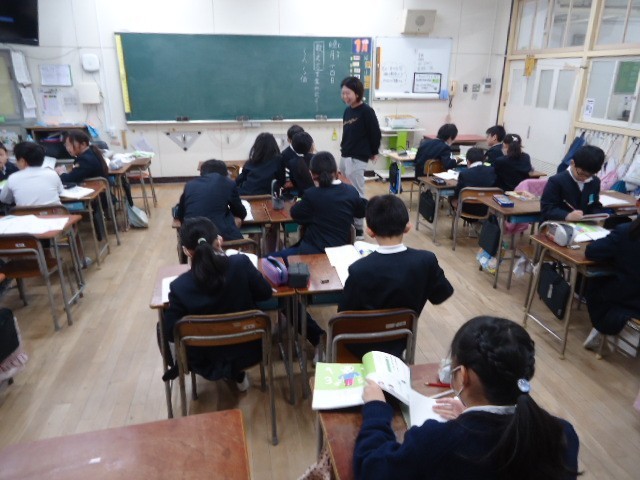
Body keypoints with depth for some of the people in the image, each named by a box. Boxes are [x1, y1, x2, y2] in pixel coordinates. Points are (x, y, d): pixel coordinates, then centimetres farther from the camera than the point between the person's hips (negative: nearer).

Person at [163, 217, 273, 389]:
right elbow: (265, 293, -8)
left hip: (207, 362, -1)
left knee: (162, 323, 23)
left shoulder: (179, 286, -25)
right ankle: (236, 374, 36)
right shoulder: (241, 263, -24)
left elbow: (170, 333, -13)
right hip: (248, 352, 1)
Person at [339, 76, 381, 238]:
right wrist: (344, 148, 12)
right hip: (344, 156, 8)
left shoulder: (366, 111, -12)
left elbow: (376, 134, -8)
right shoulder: (347, 111, 10)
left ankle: (358, 229, 6)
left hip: (357, 159, -8)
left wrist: (373, 153, 1)